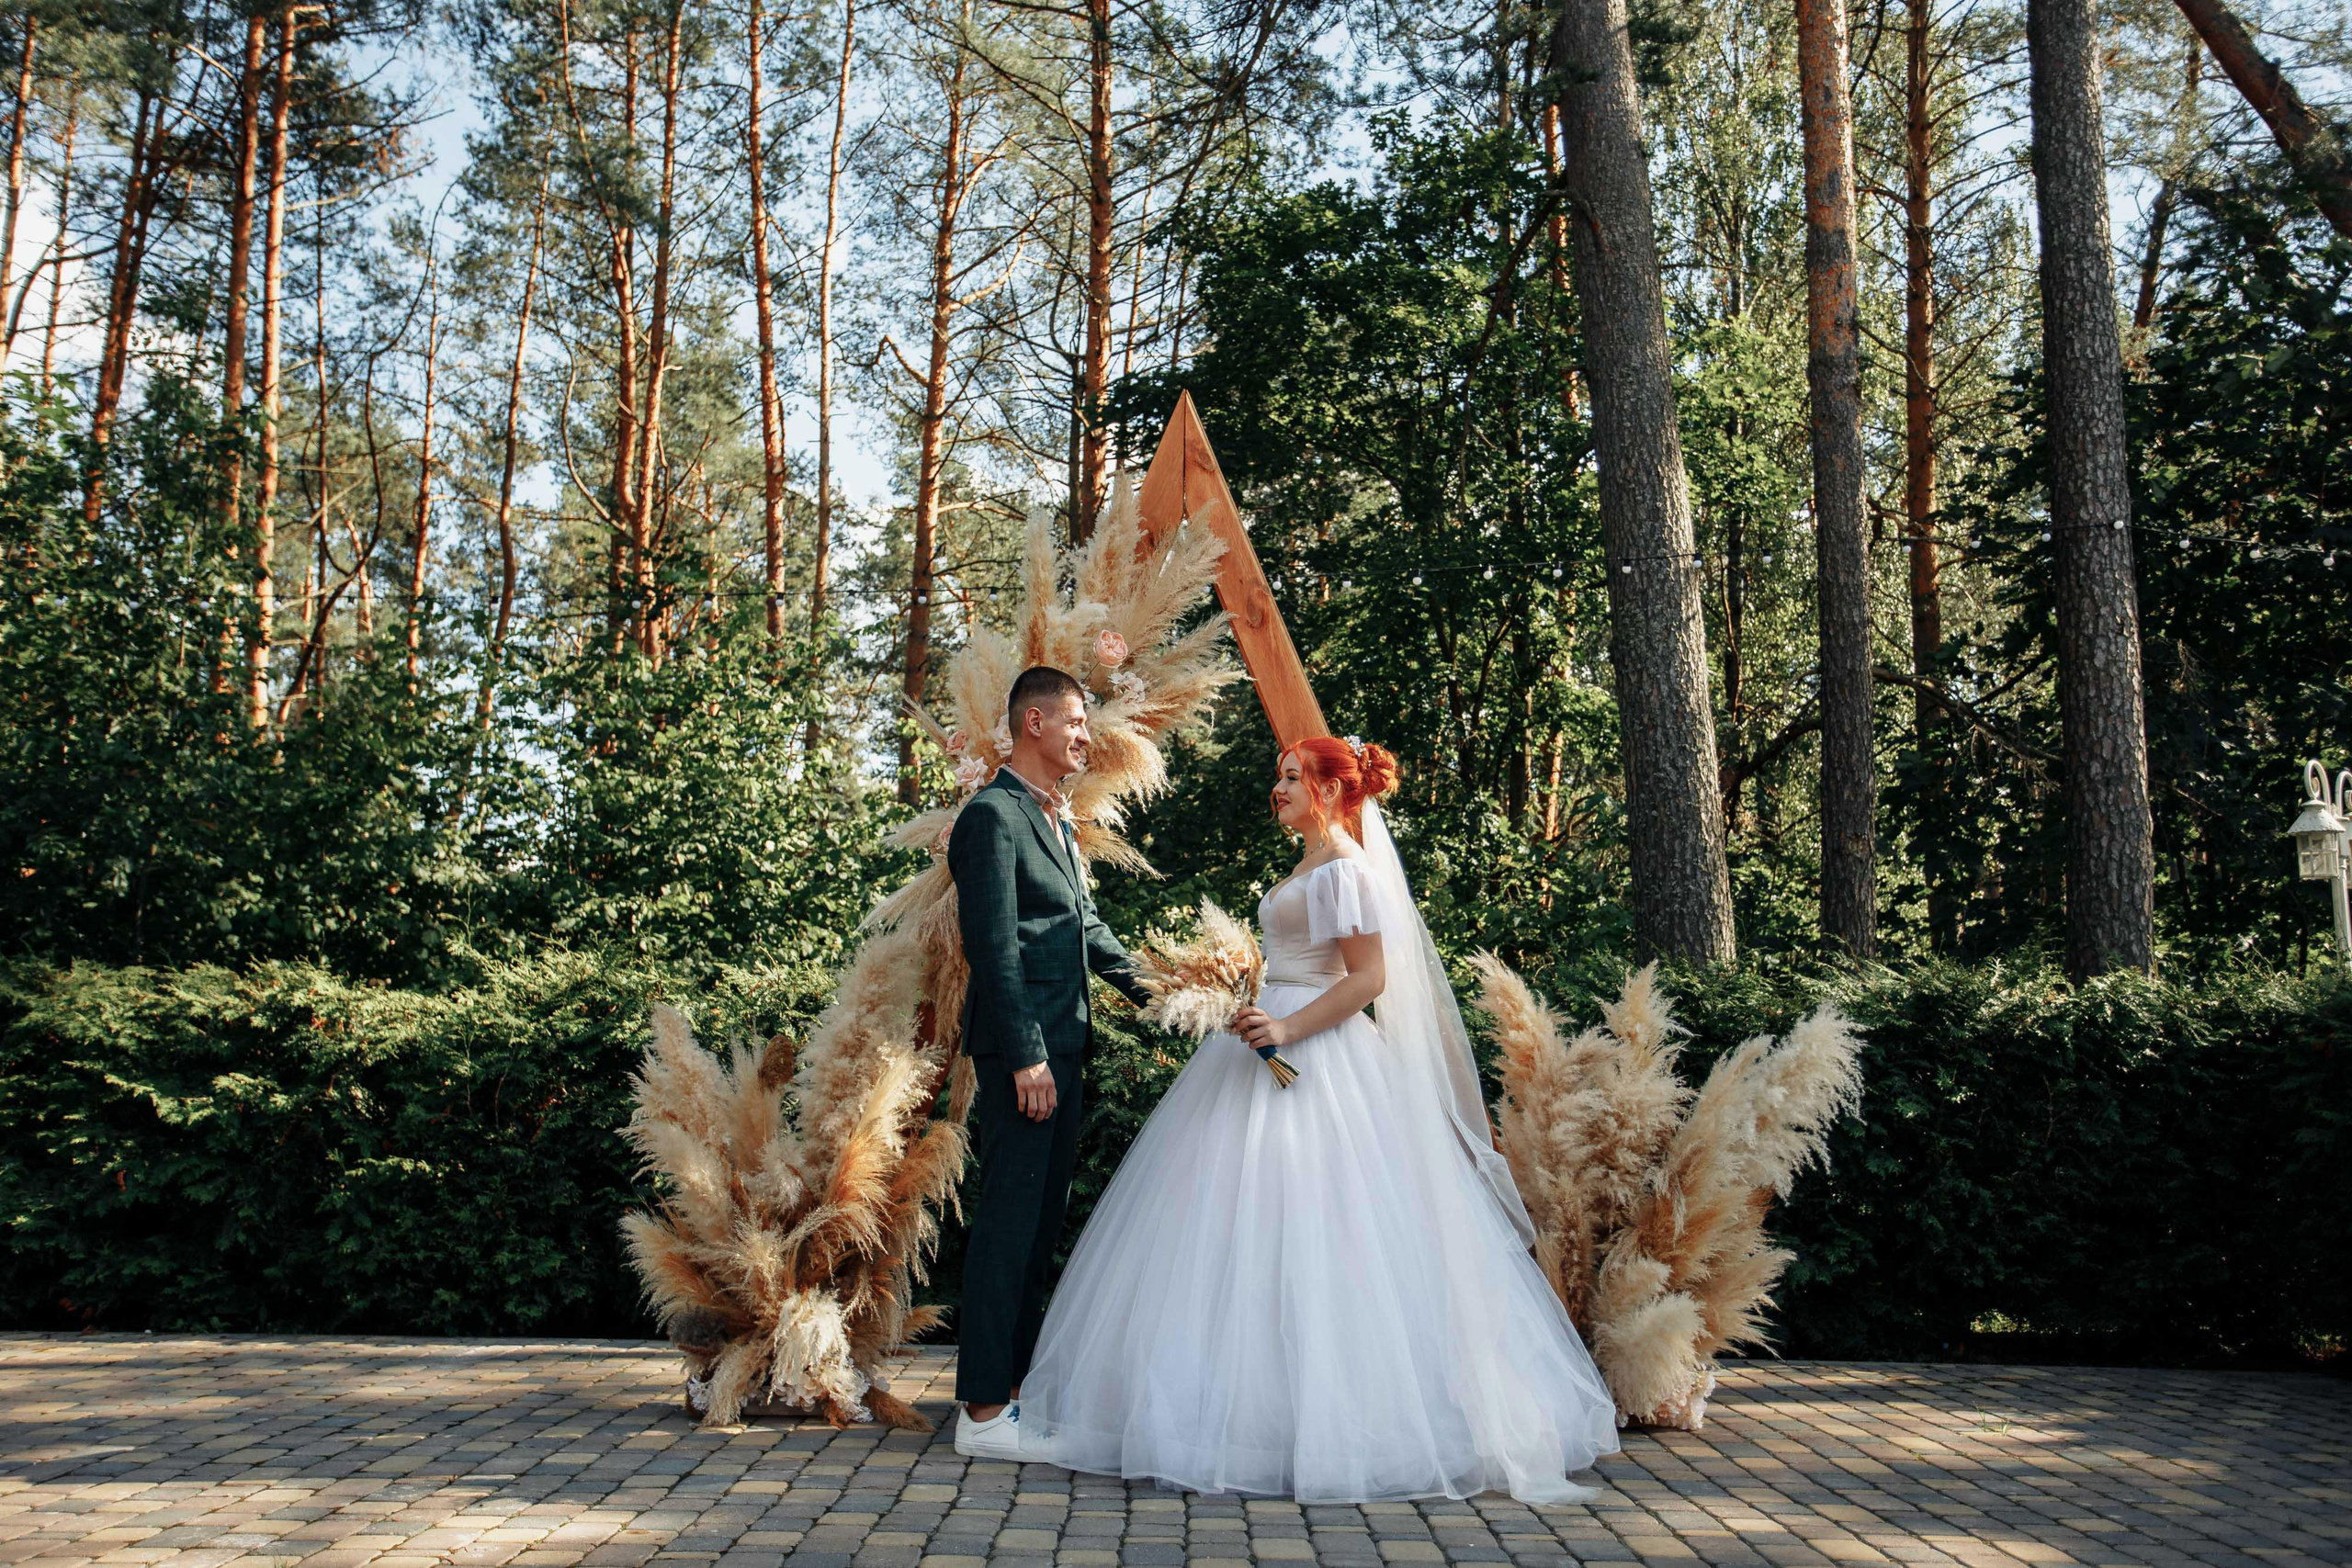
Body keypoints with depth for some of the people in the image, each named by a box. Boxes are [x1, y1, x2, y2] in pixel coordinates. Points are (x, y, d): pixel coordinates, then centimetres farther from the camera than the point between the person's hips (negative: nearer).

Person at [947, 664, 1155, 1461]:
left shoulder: (1057, 820, 18)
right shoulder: (993, 815, -12)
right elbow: (993, 946, -18)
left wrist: (1147, 985, 16)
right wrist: (1026, 1056, -21)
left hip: (1061, 1044, 10)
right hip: (1020, 1047, -10)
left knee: (1041, 1216, 15)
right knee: (1009, 1217, -6)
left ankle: (1015, 1380, 25)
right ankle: (984, 1409, 1)